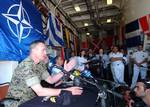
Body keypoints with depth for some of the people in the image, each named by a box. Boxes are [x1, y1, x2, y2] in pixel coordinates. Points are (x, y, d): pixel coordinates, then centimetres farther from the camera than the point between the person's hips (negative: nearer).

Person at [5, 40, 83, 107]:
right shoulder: (26, 65, -26)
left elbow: (51, 80, 4)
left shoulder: (38, 65, 2)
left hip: (30, 101, 7)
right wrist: (67, 91, -31)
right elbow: (40, 91, -32)